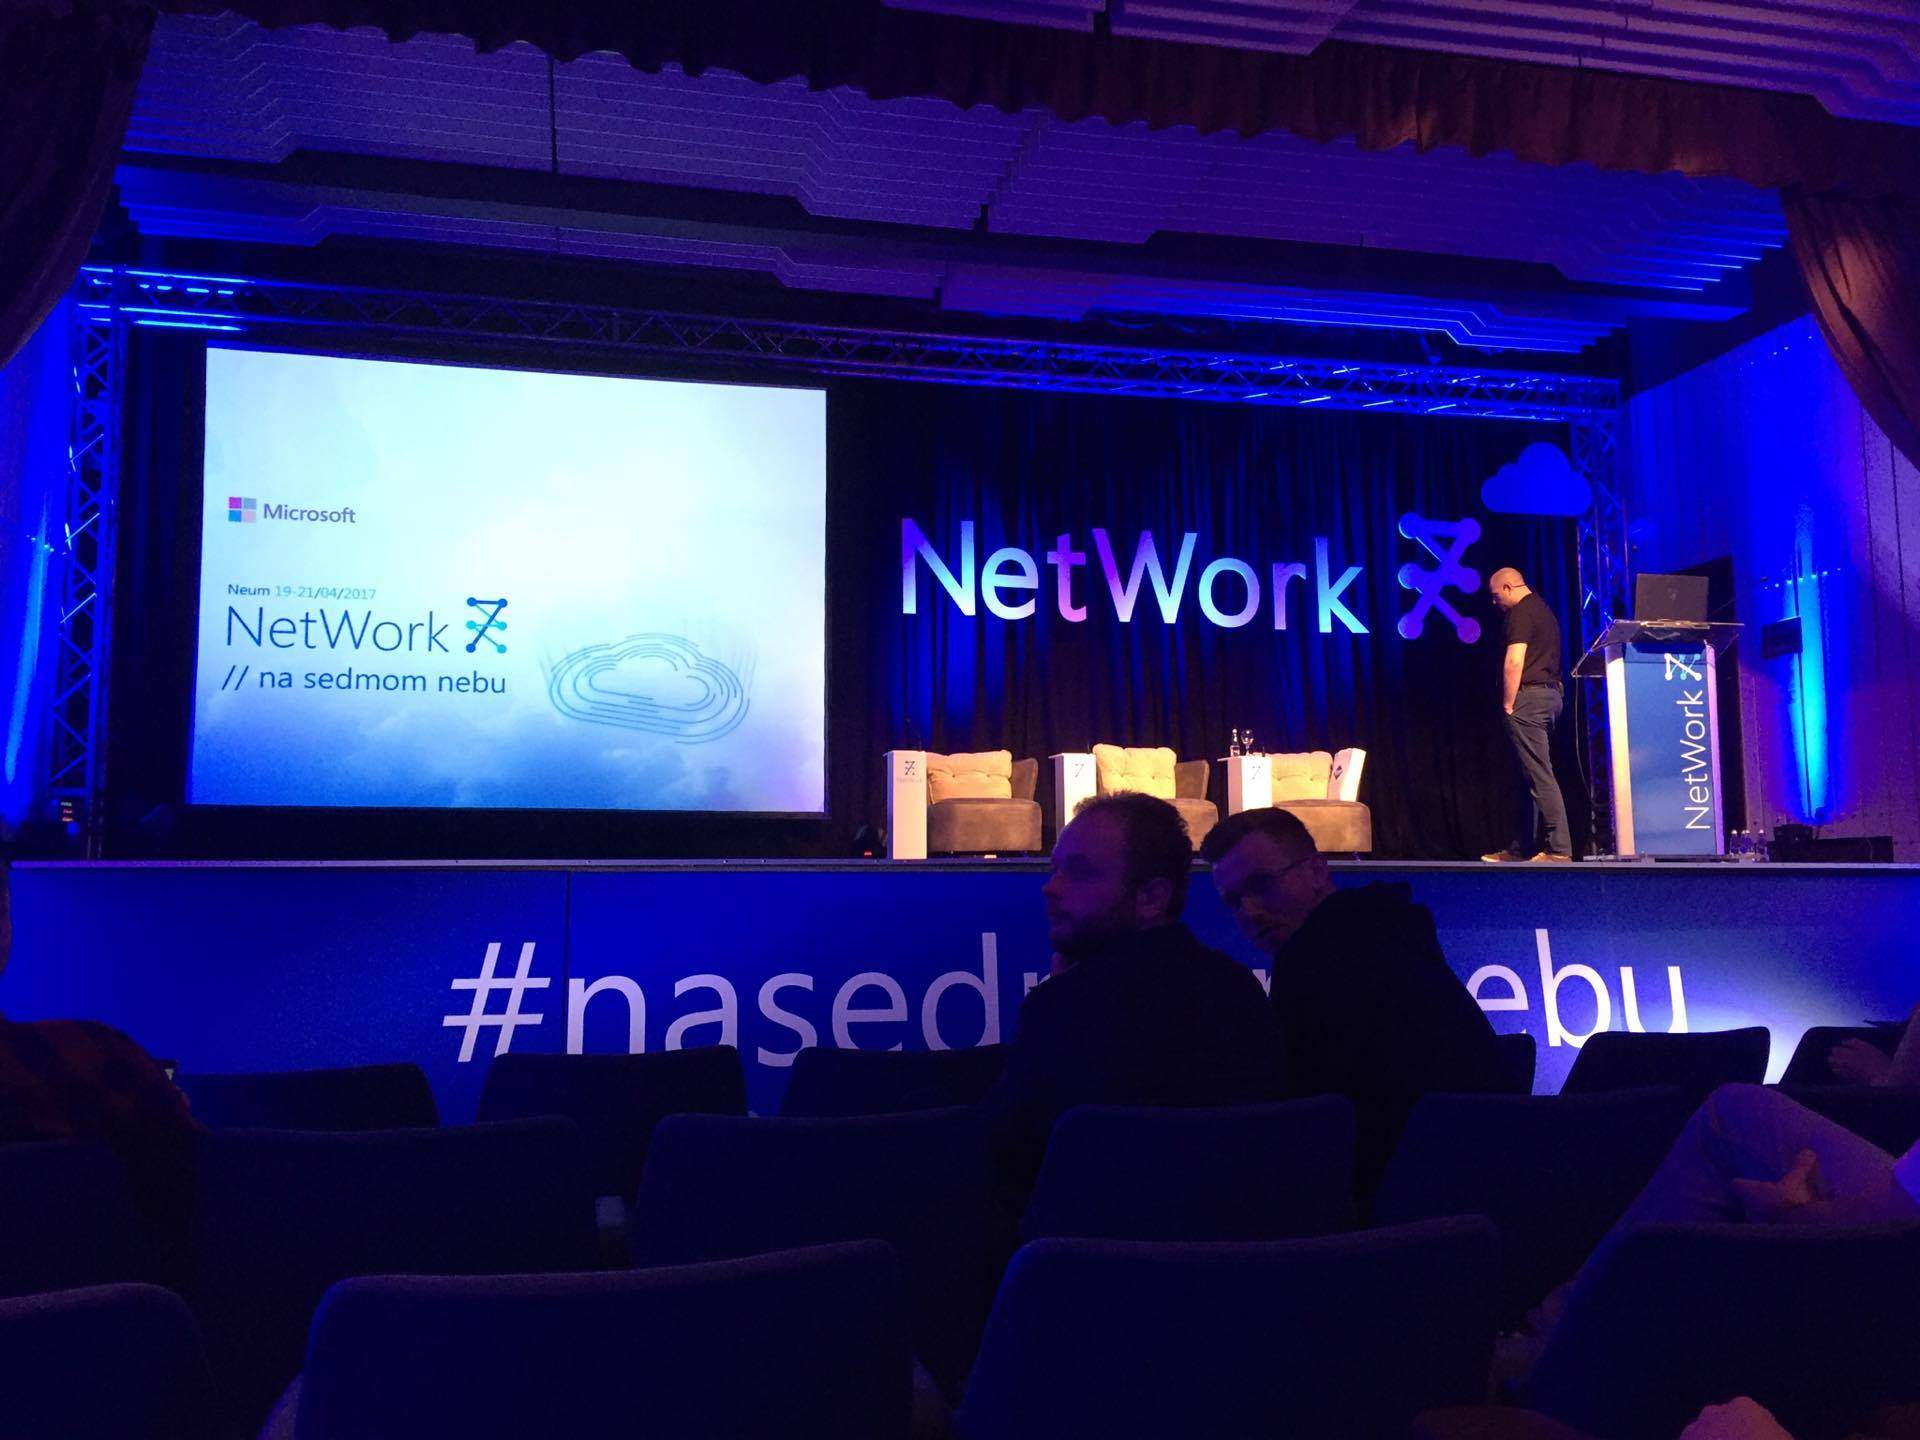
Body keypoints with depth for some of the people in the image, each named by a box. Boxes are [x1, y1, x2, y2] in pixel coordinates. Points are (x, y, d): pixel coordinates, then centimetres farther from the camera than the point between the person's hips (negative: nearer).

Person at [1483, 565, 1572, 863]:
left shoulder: (1520, 613, -9)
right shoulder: (1543, 609, 21)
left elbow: (1514, 662, -19)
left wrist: (1508, 705, -13)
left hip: (1529, 696, -10)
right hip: (1550, 694, 10)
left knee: (1540, 775, -11)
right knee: (1532, 774, 12)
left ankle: (1559, 849, -13)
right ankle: (1521, 848, 16)